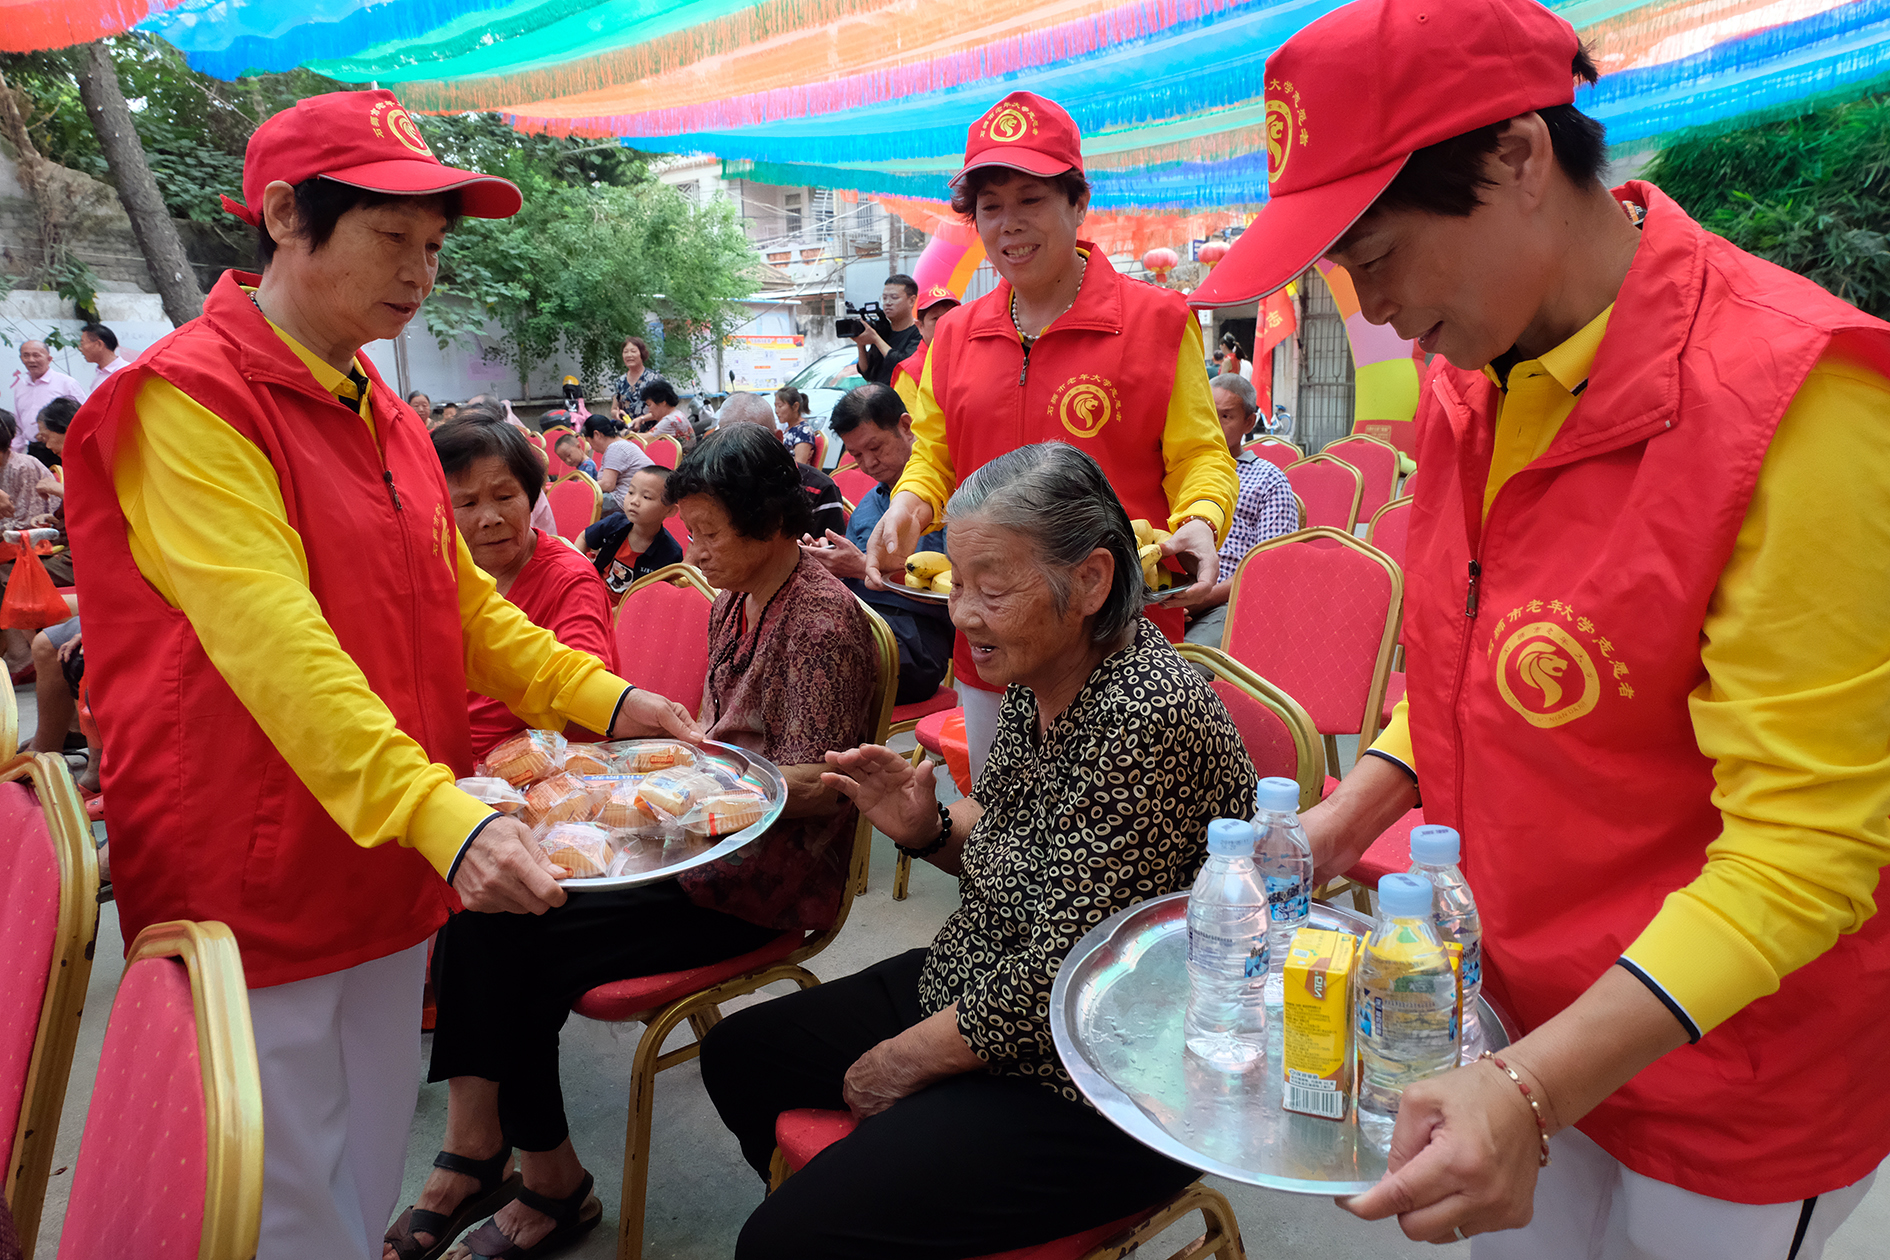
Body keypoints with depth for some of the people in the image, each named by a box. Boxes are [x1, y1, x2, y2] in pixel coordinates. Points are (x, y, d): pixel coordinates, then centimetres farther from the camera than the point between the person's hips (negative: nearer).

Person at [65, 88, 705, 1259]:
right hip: (255, 891, -7)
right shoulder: (188, 399, -13)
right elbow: (272, 643, -25)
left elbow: (461, 608, 15)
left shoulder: (386, 417, 12)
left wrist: (607, 701, 1)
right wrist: (442, 814, -35)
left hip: (389, 882, 8)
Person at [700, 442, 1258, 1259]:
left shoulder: (1145, 719, -29)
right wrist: (929, 830, -8)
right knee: (738, 1055, 17)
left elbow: (1055, 982, -26)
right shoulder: (1039, 675, -2)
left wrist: (904, 1061, -12)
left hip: (1095, 1090, -9)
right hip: (973, 990, 9)